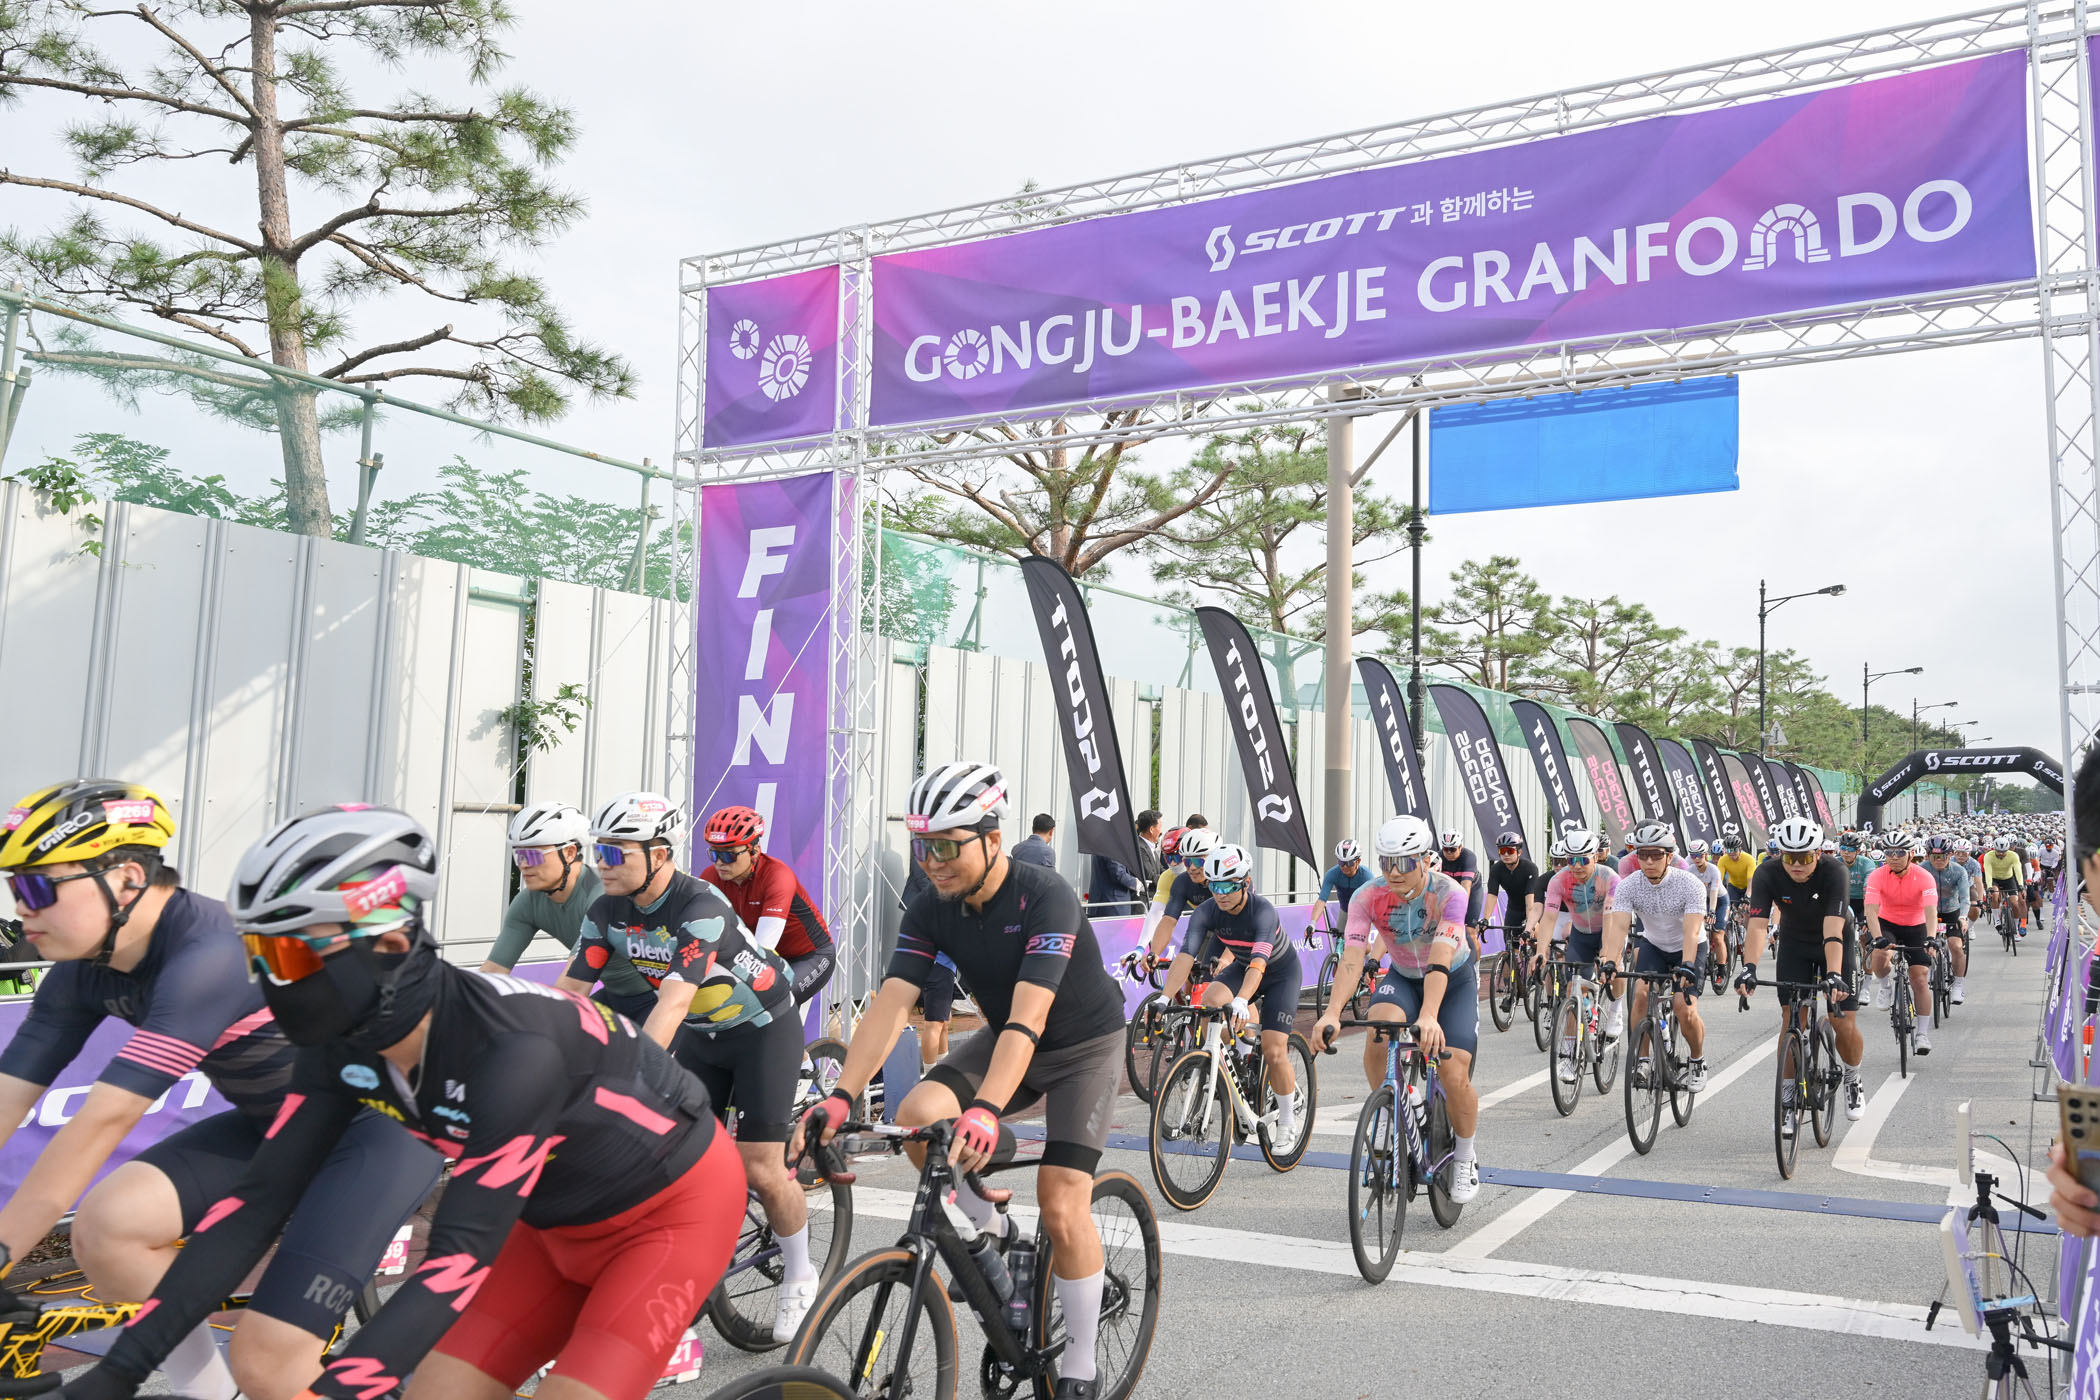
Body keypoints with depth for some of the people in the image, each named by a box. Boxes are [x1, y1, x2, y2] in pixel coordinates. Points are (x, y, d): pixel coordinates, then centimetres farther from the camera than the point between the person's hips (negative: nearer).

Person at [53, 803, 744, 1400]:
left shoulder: (513, 1048, -36)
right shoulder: (344, 1047, -13)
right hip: (559, 1226, 7)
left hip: (673, 1208, -7)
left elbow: (460, 1258, -36)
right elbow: (256, 1201, -10)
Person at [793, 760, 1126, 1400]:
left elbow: (1028, 1017, -42)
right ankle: (989, 1232, 5)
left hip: (1084, 1043, -5)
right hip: (1005, 1036, 5)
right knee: (914, 1117, -21)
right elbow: (889, 1003, -22)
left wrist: (986, 1111, -55)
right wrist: (839, 1099, -34)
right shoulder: (931, 910, -15)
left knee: (1062, 1209, -15)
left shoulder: (1046, 898, -32)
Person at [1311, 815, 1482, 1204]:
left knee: (1453, 1074, -15)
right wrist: (1332, 1013, -49)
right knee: (1377, 1040, -29)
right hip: (1402, 977, 2)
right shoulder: (1368, 898, -23)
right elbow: (1351, 958, -33)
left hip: (1455, 980, -2)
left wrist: (1428, 1017, -58)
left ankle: (1465, 1156, 14)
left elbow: (1440, 961, -43)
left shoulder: (1449, 894, -31)